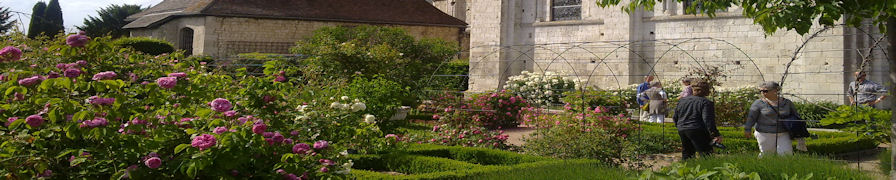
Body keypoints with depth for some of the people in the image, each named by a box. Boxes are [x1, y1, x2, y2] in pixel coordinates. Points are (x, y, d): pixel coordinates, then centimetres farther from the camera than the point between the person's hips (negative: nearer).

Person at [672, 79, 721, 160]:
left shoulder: (682, 100, 14)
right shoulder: (706, 102, -5)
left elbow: (675, 117, 18)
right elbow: (708, 120, -16)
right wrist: (716, 135, -15)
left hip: (681, 131, 7)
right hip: (698, 132, -7)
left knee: (686, 154, 19)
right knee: (705, 154, -5)